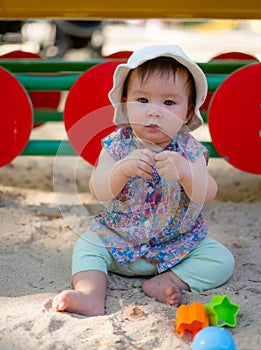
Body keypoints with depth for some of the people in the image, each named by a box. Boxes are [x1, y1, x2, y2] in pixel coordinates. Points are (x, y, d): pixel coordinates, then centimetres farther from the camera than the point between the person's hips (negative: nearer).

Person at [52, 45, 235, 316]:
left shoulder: (189, 150, -9)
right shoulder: (117, 145, -9)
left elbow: (207, 195, -22)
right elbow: (98, 192, -20)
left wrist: (185, 170, -42)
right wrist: (123, 169, -40)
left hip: (179, 244, 0)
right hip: (118, 241, 0)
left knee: (221, 259, -15)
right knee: (86, 245, -16)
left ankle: (168, 282, -16)